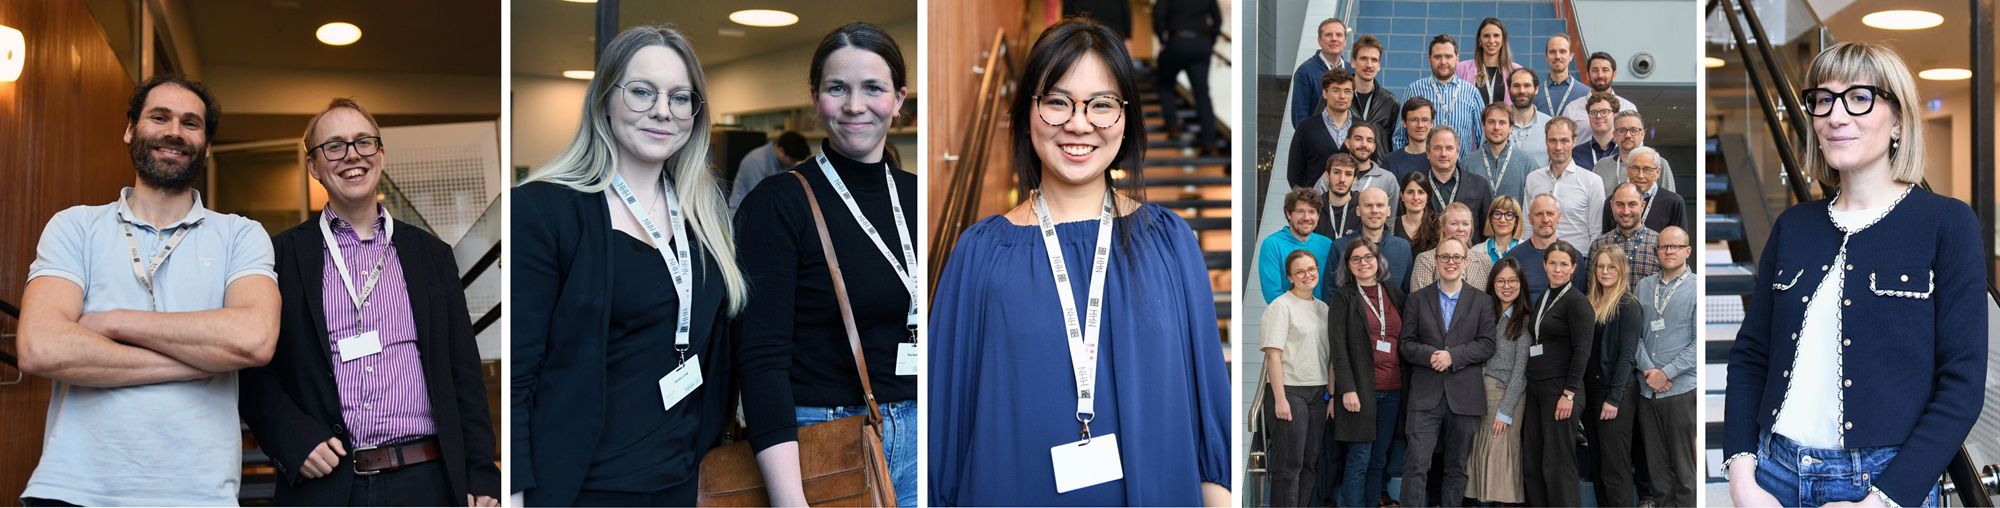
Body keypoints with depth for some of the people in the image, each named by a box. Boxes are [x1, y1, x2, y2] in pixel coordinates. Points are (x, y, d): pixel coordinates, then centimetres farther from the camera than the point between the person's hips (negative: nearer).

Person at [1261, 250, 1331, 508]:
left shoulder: (1323, 308, 15)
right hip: (1289, 391, -7)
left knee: (1310, 463, 7)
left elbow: (1329, 356, 17)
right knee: (1289, 465, -5)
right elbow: (1273, 354, -12)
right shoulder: (1281, 306, -6)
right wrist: (1280, 399, -18)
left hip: (1317, 393, 7)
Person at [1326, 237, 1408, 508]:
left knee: (1379, 460, 8)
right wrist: (1347, 389, -14)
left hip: (1392, 389, 4)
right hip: (1360, 389, -4)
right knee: (1359, 459, -6)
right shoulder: (1343, 297, 0)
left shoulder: (1394, 294, 13)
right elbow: (1338, 346, -6)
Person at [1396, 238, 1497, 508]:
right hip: (1426, 394, -1)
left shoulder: (1481, 302, 8)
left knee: (1457, 466, 8)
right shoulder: (1418, 299, 9)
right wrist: (1430, 355, -16)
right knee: (1416, 464, -9)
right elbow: (1406, 344, 3)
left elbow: (1487, 345, 0)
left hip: (1464, 395, 1)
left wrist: (1453, 356, -13)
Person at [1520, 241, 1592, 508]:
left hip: (1560, 389, -8)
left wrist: (1568, 394, -19)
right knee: (1532, 459, 8)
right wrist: (1529, 389, 15)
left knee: (1557, 462, -4)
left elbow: (1581, 352, -14)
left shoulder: (1577, 301, -9)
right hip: (1535, 387, 8)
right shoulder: (1542, 300, 14)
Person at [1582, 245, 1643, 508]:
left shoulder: (1628, 306, -7)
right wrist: (1581, 393, 4)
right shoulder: (1591, 304, 13)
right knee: (1598, 464, 11)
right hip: (1591, 390, 7)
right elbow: (1586, 351, 12)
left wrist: (1614, 399, -17)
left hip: (1616, 393, -7)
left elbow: (1626, 356, -13)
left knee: (1615, 466, -6)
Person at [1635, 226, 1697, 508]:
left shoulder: (1696, 289, -3)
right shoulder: (1643, 286, 9)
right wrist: (1648, 369, -8)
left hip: (1681, 389, -4)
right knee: (1656, 461, 11)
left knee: (1684, 463, 3)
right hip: (1647, 389, 4)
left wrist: (1666, 373, -14)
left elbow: (1699, 343, -9)